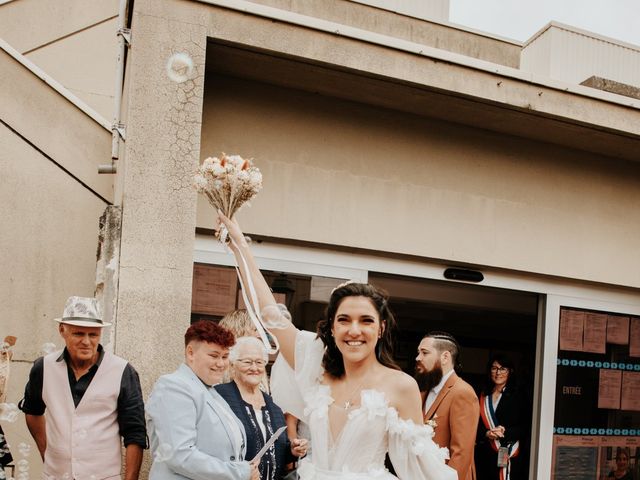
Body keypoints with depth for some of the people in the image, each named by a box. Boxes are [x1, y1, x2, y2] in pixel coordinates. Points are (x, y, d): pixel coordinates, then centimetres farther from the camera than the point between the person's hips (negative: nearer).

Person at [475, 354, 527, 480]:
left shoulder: (518, 397, 4)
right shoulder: (483, 396, 12)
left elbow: (524, 427, 0)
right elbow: (474, 425, 7)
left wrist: (505, 432, -16)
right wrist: (487, 434, -13)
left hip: (507, 454, -2)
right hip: (483, 454, 2)